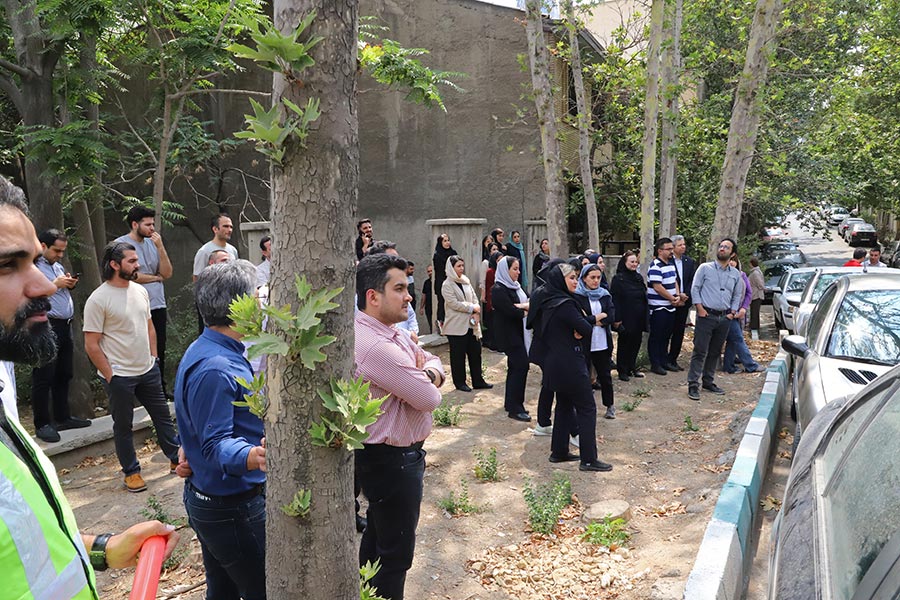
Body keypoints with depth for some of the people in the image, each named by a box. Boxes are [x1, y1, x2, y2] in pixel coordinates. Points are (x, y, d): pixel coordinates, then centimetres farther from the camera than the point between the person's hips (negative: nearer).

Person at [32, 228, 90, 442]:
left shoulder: (58, 266, 19)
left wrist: (70, 285, 8)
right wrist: (55, 284, -17)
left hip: (65, 326, 9)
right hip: (46, 327, -9)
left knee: (63, 375, 15)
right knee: (43, 378, -3)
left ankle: (62, 418, 24)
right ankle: (42, 424, 3)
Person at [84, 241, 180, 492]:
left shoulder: (140, 291, 5)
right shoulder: (98, 299, -16)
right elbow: (91, 344, -15)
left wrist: (153, 357, 9)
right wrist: (110, 376, -13)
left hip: (148, 370, 6)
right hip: (119, 375, -6)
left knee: (162, 415, 15)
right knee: (123, 426, 9)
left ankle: (177, 458, 29)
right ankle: (131, 472, 23)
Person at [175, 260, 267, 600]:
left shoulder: (205, 351, 8)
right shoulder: (216, 369, -26)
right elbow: (216, 444, -27)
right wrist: (251, 457, -44)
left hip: (206, 500, 11)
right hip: (234, 507, -10)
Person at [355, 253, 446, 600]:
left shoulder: (389, 333, 5)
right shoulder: (376, 346, -29)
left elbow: (434, 362, 9)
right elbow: (429, 399, -25)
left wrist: (428, 372, -14)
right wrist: (425, 382, -3)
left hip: (384, 456, 11)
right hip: (392, 460, -11)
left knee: (377, 536, 25)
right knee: (396, 552, 5)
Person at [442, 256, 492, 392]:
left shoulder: (466, 282, 11)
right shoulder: (447, 285, -8)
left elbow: (474, 299, 9)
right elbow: (454, 304, -17)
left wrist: (476, 314, -8)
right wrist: (472, 308, -11)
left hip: (471, 324, 6)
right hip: (456, 326, -6)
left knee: (475, 352, 8)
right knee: (458, 355, 3)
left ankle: (478, 381, 17)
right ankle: (460, 382, 14)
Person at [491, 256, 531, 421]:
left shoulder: (515, 286, 12)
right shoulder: (499, 290, -15)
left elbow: (530, 299, 8)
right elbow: (512, 311, -22)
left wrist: (523, 306, -13)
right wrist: (526, 309, -6)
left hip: (518, 332, 9)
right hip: (509, 334, -9)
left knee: (515, 367, 13)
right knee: (521, 365, -10)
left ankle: (511, 403, 23)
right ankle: (514, 408, -5)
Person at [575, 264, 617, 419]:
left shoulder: (605, 295, 7)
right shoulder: (577, 296, -7)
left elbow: (612, 317, -4)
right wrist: (599, 317, -11)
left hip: (602, 343, 4)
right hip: (583, 343, -4)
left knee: (605, 375, 13)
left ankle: (610, 406, 28)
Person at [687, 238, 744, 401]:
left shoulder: (735, 274, 11)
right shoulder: (705, 268, 0)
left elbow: (737, 295, 17)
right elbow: (695, 289, -1)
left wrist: (732, 313, 5)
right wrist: (700, 309, -9)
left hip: (724, 318, 4)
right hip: (706, 315, -4)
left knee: (715, 352, 11)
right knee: (700, 351, -7)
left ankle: (708, 382, 22)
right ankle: (693, 385, -5)